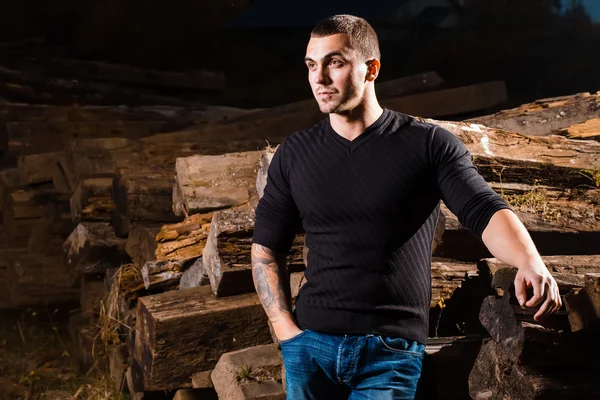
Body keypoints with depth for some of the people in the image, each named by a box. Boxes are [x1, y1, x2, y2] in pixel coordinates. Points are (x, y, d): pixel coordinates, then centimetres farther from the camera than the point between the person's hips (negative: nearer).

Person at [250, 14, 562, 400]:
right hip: (311, 345, 3)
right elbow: (266, 248, 12)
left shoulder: (429, 146, -2)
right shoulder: (295, 154, 6)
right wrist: (288, 332, 0)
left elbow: (486, 210, -13)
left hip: (392, 353, -3)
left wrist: (531, 262, -33)